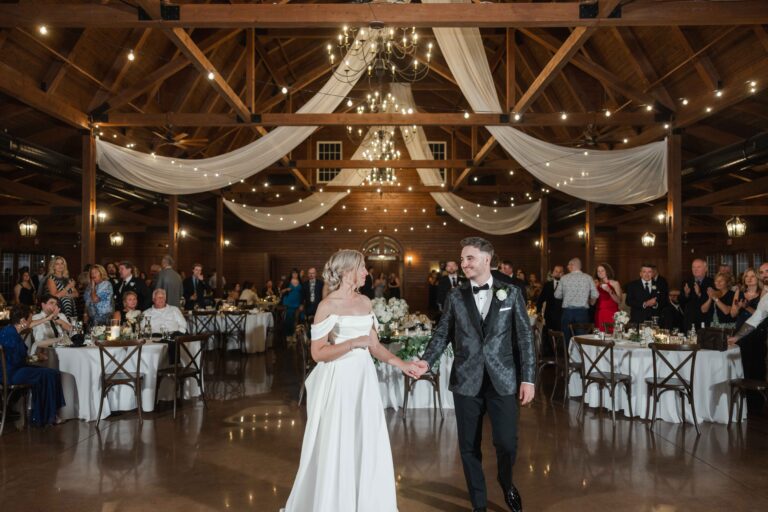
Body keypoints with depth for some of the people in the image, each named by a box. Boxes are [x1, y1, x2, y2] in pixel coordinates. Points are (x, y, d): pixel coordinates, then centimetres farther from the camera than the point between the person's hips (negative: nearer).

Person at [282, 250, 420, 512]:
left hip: (364, 379, 6)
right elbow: (318, 352, -14)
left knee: (368, 447, 11)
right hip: (339, 382, -6)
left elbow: (374, 345, 12)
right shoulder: (327, 306, -11)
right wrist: (353, 343, -20)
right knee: (337, 449, 4)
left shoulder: (365, 301, 8)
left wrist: (401, 364, 2)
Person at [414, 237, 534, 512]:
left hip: (502, 379, -1)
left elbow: (525, 337, 2)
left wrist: (528, 378, -2)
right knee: (469, 446, 8)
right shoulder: (455, 296, 4)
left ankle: (506, 482, 34)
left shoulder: (511, 293, 2)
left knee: (507, 443, -1)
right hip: (466, 381, 1)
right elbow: (442, 333, 4)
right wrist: (427, 361, -13)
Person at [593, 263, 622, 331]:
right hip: (599, 315, 2)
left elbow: (619, 301, -3)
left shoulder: (614, 283, 6)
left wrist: (610, 291, -15)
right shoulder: (596, 284, 11)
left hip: (611, 315, -2)